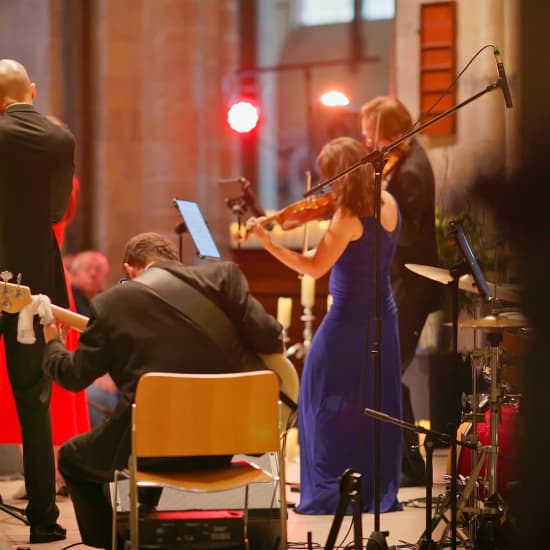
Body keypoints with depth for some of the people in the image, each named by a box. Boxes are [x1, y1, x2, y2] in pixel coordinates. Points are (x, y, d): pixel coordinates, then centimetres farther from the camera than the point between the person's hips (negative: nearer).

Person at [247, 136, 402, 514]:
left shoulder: (348, 215, -21)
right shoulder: (387, 203, 3)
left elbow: (314, 268, -22)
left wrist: (265, 240, -26)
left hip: (349, 320, -8)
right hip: (384, 316, 8)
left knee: (327, 404, 3)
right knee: (377, 406, 13)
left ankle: (330, 493, 3)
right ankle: (381, 491, 18)